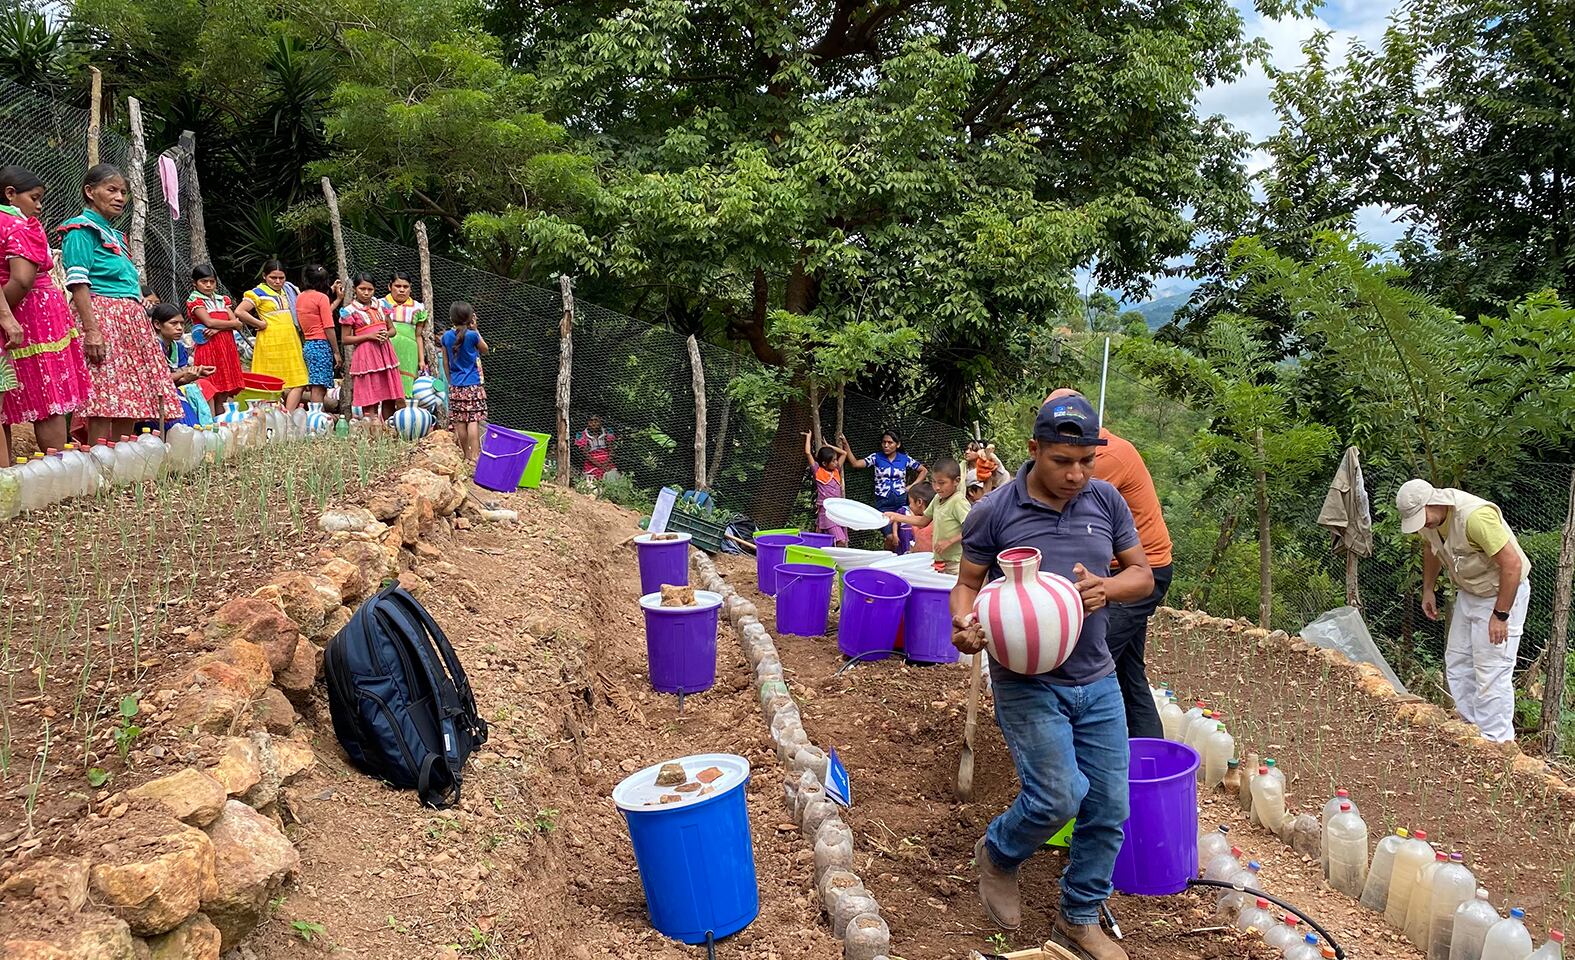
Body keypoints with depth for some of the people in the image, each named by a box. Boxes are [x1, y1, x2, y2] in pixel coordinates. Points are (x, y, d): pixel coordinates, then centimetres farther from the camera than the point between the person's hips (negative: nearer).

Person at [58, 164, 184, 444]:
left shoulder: (115, 236, 23)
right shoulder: (81, 229, -2)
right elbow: (78, 282, -12)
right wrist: (91, 329, -21)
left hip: (131, 321, 9)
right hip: (102, 317, -9)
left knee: (129, 405, 5)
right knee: (104, 405, -14)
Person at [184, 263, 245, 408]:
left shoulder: (222, 300, 17)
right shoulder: (194, 301, 1)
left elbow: (237, 325, 4)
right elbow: (209, 321, -13)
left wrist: (218, 328, -12)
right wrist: (231, 323, -1)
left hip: (227, 348, 5)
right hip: (207, 349, -5)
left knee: (223, 395, 5)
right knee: (209, 394, -8)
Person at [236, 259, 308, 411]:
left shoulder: (289, 289, 16)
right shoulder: (258, 293, -2)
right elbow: (239, 311, -11)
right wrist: (260, 324, -8)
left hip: (291, 342, 6)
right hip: (271, 342, -6)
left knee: (298, 383, -4)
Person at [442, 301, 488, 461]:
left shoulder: (446, 336, 2)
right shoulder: (472, 335, -9)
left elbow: (445, 362, 9)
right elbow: (485, 349, 10)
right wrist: (475, 329, 10)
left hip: (455, 386, 4)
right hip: (473, 385, -4)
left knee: (459, 422, 5)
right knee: (474, 421, -7)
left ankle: (466, 454, 12)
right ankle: (475, 455, -13)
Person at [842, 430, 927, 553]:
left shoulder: (905, 459, 6)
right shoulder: (876, 457, 5)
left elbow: (924, 471, 15)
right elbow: (855, 463, -8)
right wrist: (846, 446, -17)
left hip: (901, 500, 1)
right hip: (883, 502, -1)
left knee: (903, 535, -3)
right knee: (890, 536, -13)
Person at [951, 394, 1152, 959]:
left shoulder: (1107, 502, 1)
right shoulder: (994, 512, -9)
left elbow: (1142, 575, 8)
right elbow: (967, 584, 0)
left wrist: (1107, 589, -15)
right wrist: (964, 625, -22)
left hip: (1097, 682, 4)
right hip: (1027, 683, -4)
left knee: (1109, 810, 7)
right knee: (1059, 796, -16)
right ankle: (998, 855, 18)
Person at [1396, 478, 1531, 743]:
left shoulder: (1475, 516, -34)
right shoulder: (1426, 516, -8)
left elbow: (1512, 564, -31)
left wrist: (1500, 615, -26)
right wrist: (1427, 590, 15)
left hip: (1502, 593, -8)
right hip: (1468, 592, 8)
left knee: (1491, 671, -8)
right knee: (1457, 663, 13)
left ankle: (1496, 743, 1)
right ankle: (1472, 730, 25)